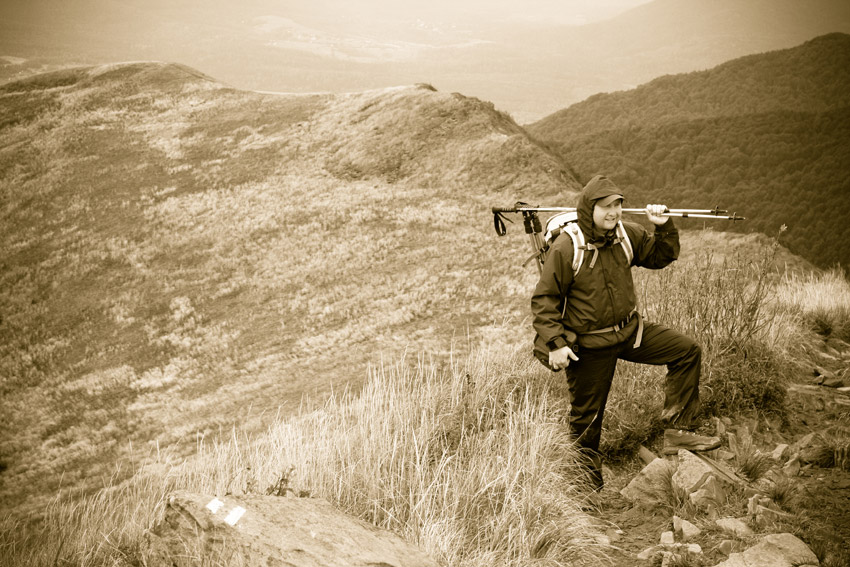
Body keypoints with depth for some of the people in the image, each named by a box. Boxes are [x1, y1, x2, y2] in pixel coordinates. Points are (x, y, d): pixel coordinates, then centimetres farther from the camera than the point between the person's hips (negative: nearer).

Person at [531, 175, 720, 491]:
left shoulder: (627, 235, -4)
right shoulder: (566, 248, -20)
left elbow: (661, 257, 12)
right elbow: (544, 299, -14)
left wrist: (664, 228, -7)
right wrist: (555, 343, -20)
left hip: (630, 331, 5)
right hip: (589, 346, -5)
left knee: (687, 352, -5)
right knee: (587, 417, 6)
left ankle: (677, 432, 2)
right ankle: (585, 484, 30)